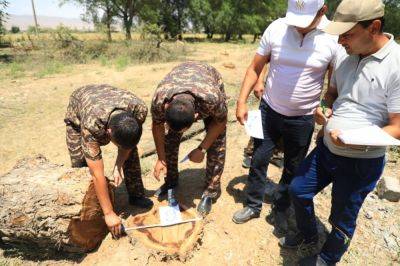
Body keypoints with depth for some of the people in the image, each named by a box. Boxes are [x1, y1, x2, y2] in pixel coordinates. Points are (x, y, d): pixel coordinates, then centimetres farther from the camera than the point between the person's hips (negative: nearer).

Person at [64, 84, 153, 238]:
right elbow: (97, 174, -41)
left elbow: (129, 139, -16)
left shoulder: (140, 109, -39)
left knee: (131, 151, -5)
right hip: (77, 113, -2)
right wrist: (109, 213, -35)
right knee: (79, 163, -14)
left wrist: (119, 165, -25)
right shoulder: (91, 126, -46)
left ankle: (136, 195, 11)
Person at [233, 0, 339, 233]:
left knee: (293, 169, 14)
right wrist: (242, 101, -8)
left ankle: (281, 210, 38)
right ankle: (253, 205, 33)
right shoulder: (276, 28, -9)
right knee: (259, 160, 11)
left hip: (303, 119, -1)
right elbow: (255, 69, -1)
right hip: (269, 111, 1)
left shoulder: (334, 38, -13)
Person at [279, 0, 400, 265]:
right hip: (326, 149, 7)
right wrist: (325, 110, -7)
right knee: (298, 189, 18)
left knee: (343, 218, 13)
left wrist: (357, 140, -35)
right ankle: (308, 235, 46)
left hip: (362, 161, -6)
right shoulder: (345, 55, -1)